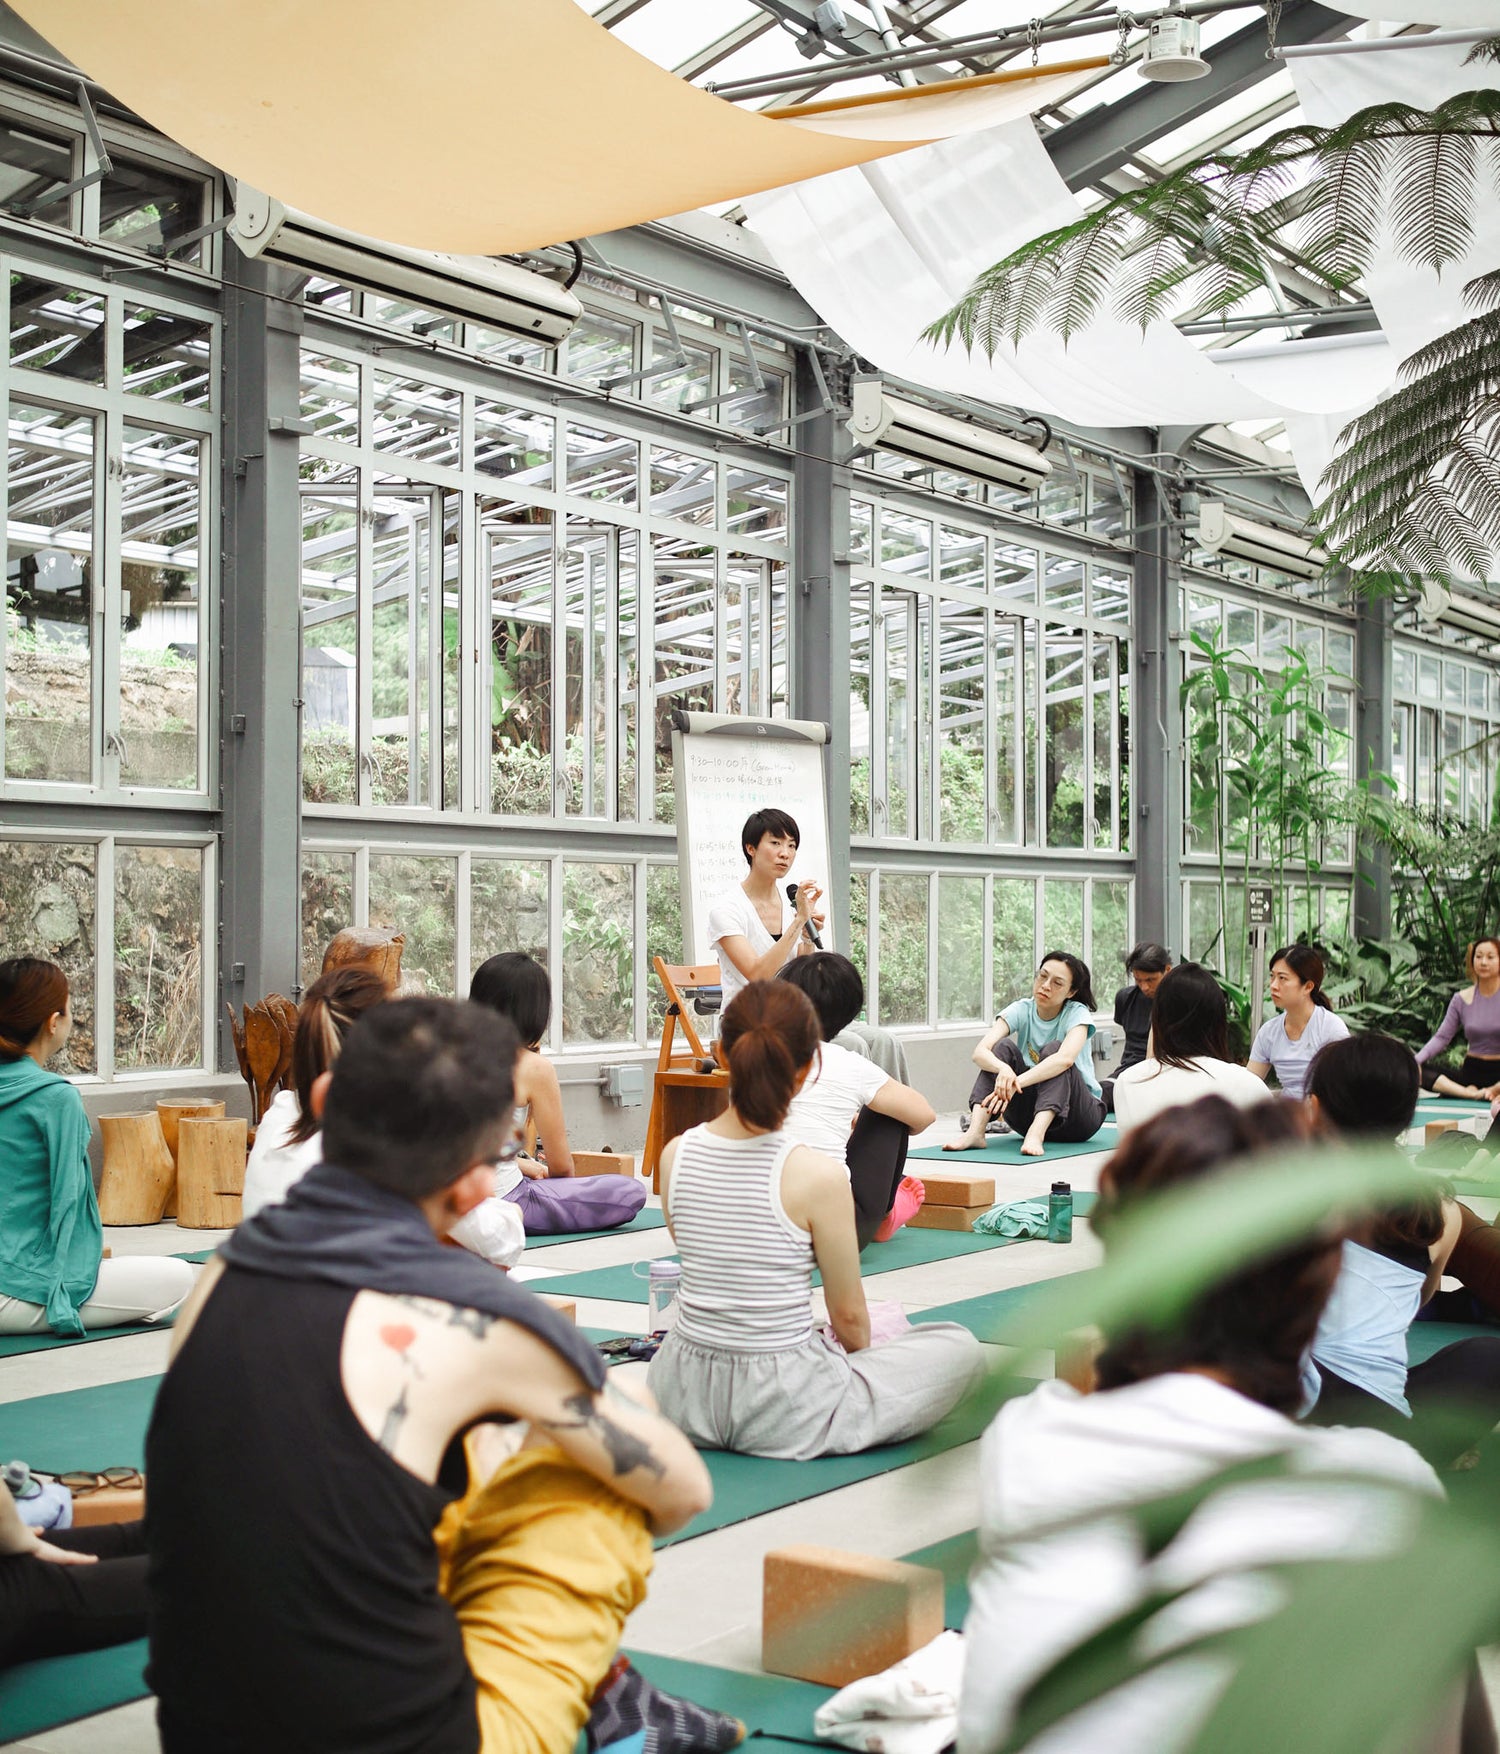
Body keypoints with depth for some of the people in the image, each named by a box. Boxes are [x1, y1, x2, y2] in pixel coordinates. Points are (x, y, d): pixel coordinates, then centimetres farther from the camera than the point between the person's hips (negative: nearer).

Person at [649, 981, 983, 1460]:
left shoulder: (675, 1156, -7)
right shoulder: (818, 1177, -20)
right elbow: (849, 1315, -8)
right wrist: (857, 1350, 15)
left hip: (685, 1400, 6)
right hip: (781, 1411, -6)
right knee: (962, 1347, 13)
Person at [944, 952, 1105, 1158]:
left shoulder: (1077, 1013, -12)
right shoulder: (1021, 1010, -4)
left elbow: (1065, 1058, -35)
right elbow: (980, 1052, -21)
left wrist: (1017, 1082, -46)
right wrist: (1003, 1069, -44)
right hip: (1031, 1112, 3)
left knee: (1053, 1048, -28)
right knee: (1004, 1046, -20)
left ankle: (1036, 1134, -49)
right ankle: (975, 1132, -37)